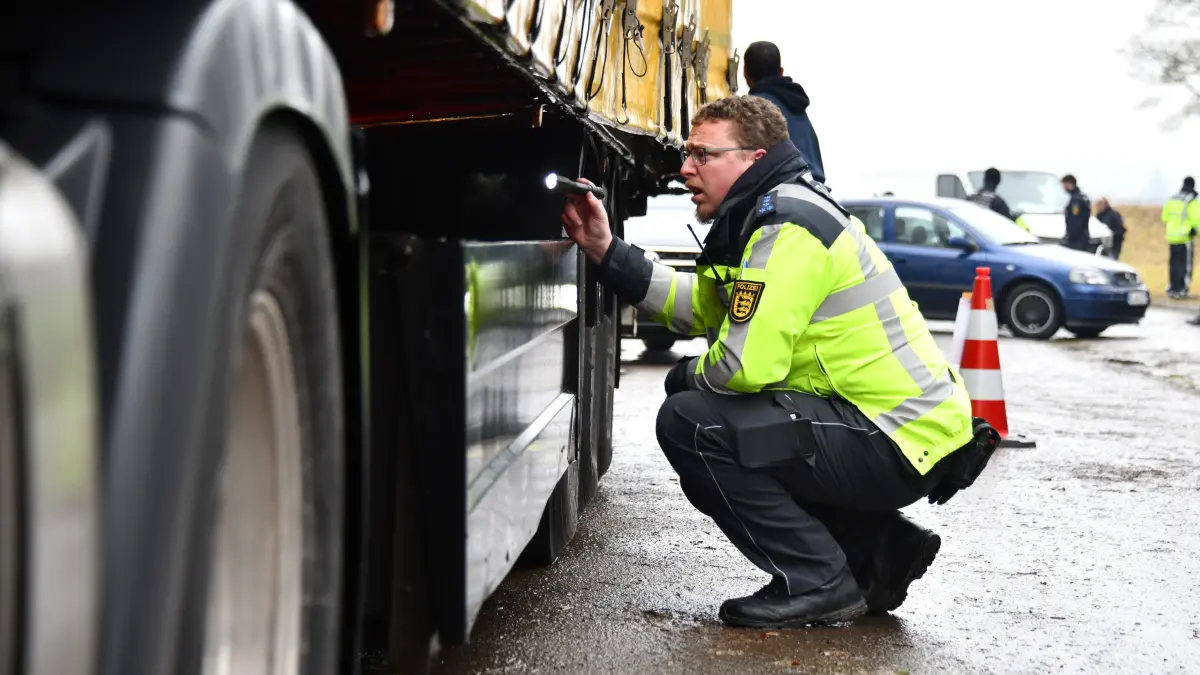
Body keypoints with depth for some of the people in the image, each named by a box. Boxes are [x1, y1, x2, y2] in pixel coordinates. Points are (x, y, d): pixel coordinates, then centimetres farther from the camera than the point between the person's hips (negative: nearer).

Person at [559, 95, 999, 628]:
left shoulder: (788, 224, -17)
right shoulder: (768, 211, 14)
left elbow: (746, 365, -25)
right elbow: (701, 306, 17)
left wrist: (692, 374, -2)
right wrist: (606, 252, 11)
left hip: (902, 445, -10)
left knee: (689, 422, -15)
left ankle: (817, 583, -4)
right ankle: (881, 550, 16)